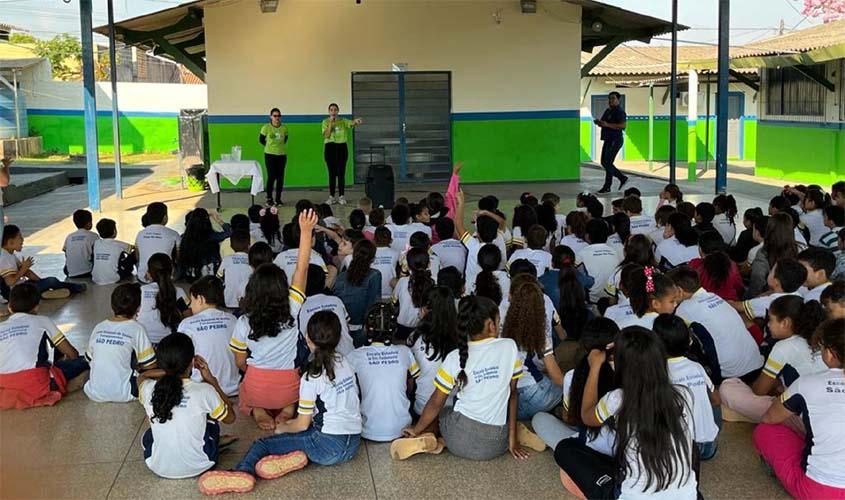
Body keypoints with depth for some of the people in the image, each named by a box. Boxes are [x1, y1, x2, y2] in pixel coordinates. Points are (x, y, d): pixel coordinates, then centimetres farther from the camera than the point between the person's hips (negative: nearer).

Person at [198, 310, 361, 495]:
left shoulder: (312, 377, -10)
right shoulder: (345, 363, 9)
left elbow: (302, 425, -4)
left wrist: (283, 428, 16)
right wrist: (307, 419, 23)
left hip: (329, 447, -7)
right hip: (353, 443, 7)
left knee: (262, 444, -2)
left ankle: (242, 472, -29)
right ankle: (295, 454, -8)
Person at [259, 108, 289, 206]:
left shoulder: (284, 128, -2)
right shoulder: (266, 127, -8)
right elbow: (261, 140, 6)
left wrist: (280, 146, 12)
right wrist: (270, 146, 11)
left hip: (282, 155, 3)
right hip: (270, 155, -3)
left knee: (280, 177, 4)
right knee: (271, 177, -5)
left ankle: (278, 199, 14)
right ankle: (269, 199, 6)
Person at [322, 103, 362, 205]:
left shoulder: (343, 121, 4)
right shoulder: (325, 122, 3)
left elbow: (352, 124, -16)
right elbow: (326, 135, -10)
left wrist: (356, 121, -39)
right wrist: (331, 123, -15)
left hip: (342, 147, 0)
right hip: (330, 147, 0)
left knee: (341, 173, 1)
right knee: (332, 173, 3)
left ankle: (341, 196, 6)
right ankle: (331, 196, 8)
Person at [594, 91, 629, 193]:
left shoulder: (620, 112, -12)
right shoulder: (607, 111, 15)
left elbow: (623, 125, -23)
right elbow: (603, 123, 25)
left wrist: (607, 124, -26)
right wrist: (598, 122, 0)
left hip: (615, 140, -10)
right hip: (608, 140, 10)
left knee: (607, 163, -10)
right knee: (604, 162, 11)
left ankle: (607, 187, -3)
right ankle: (622, 178, 22)